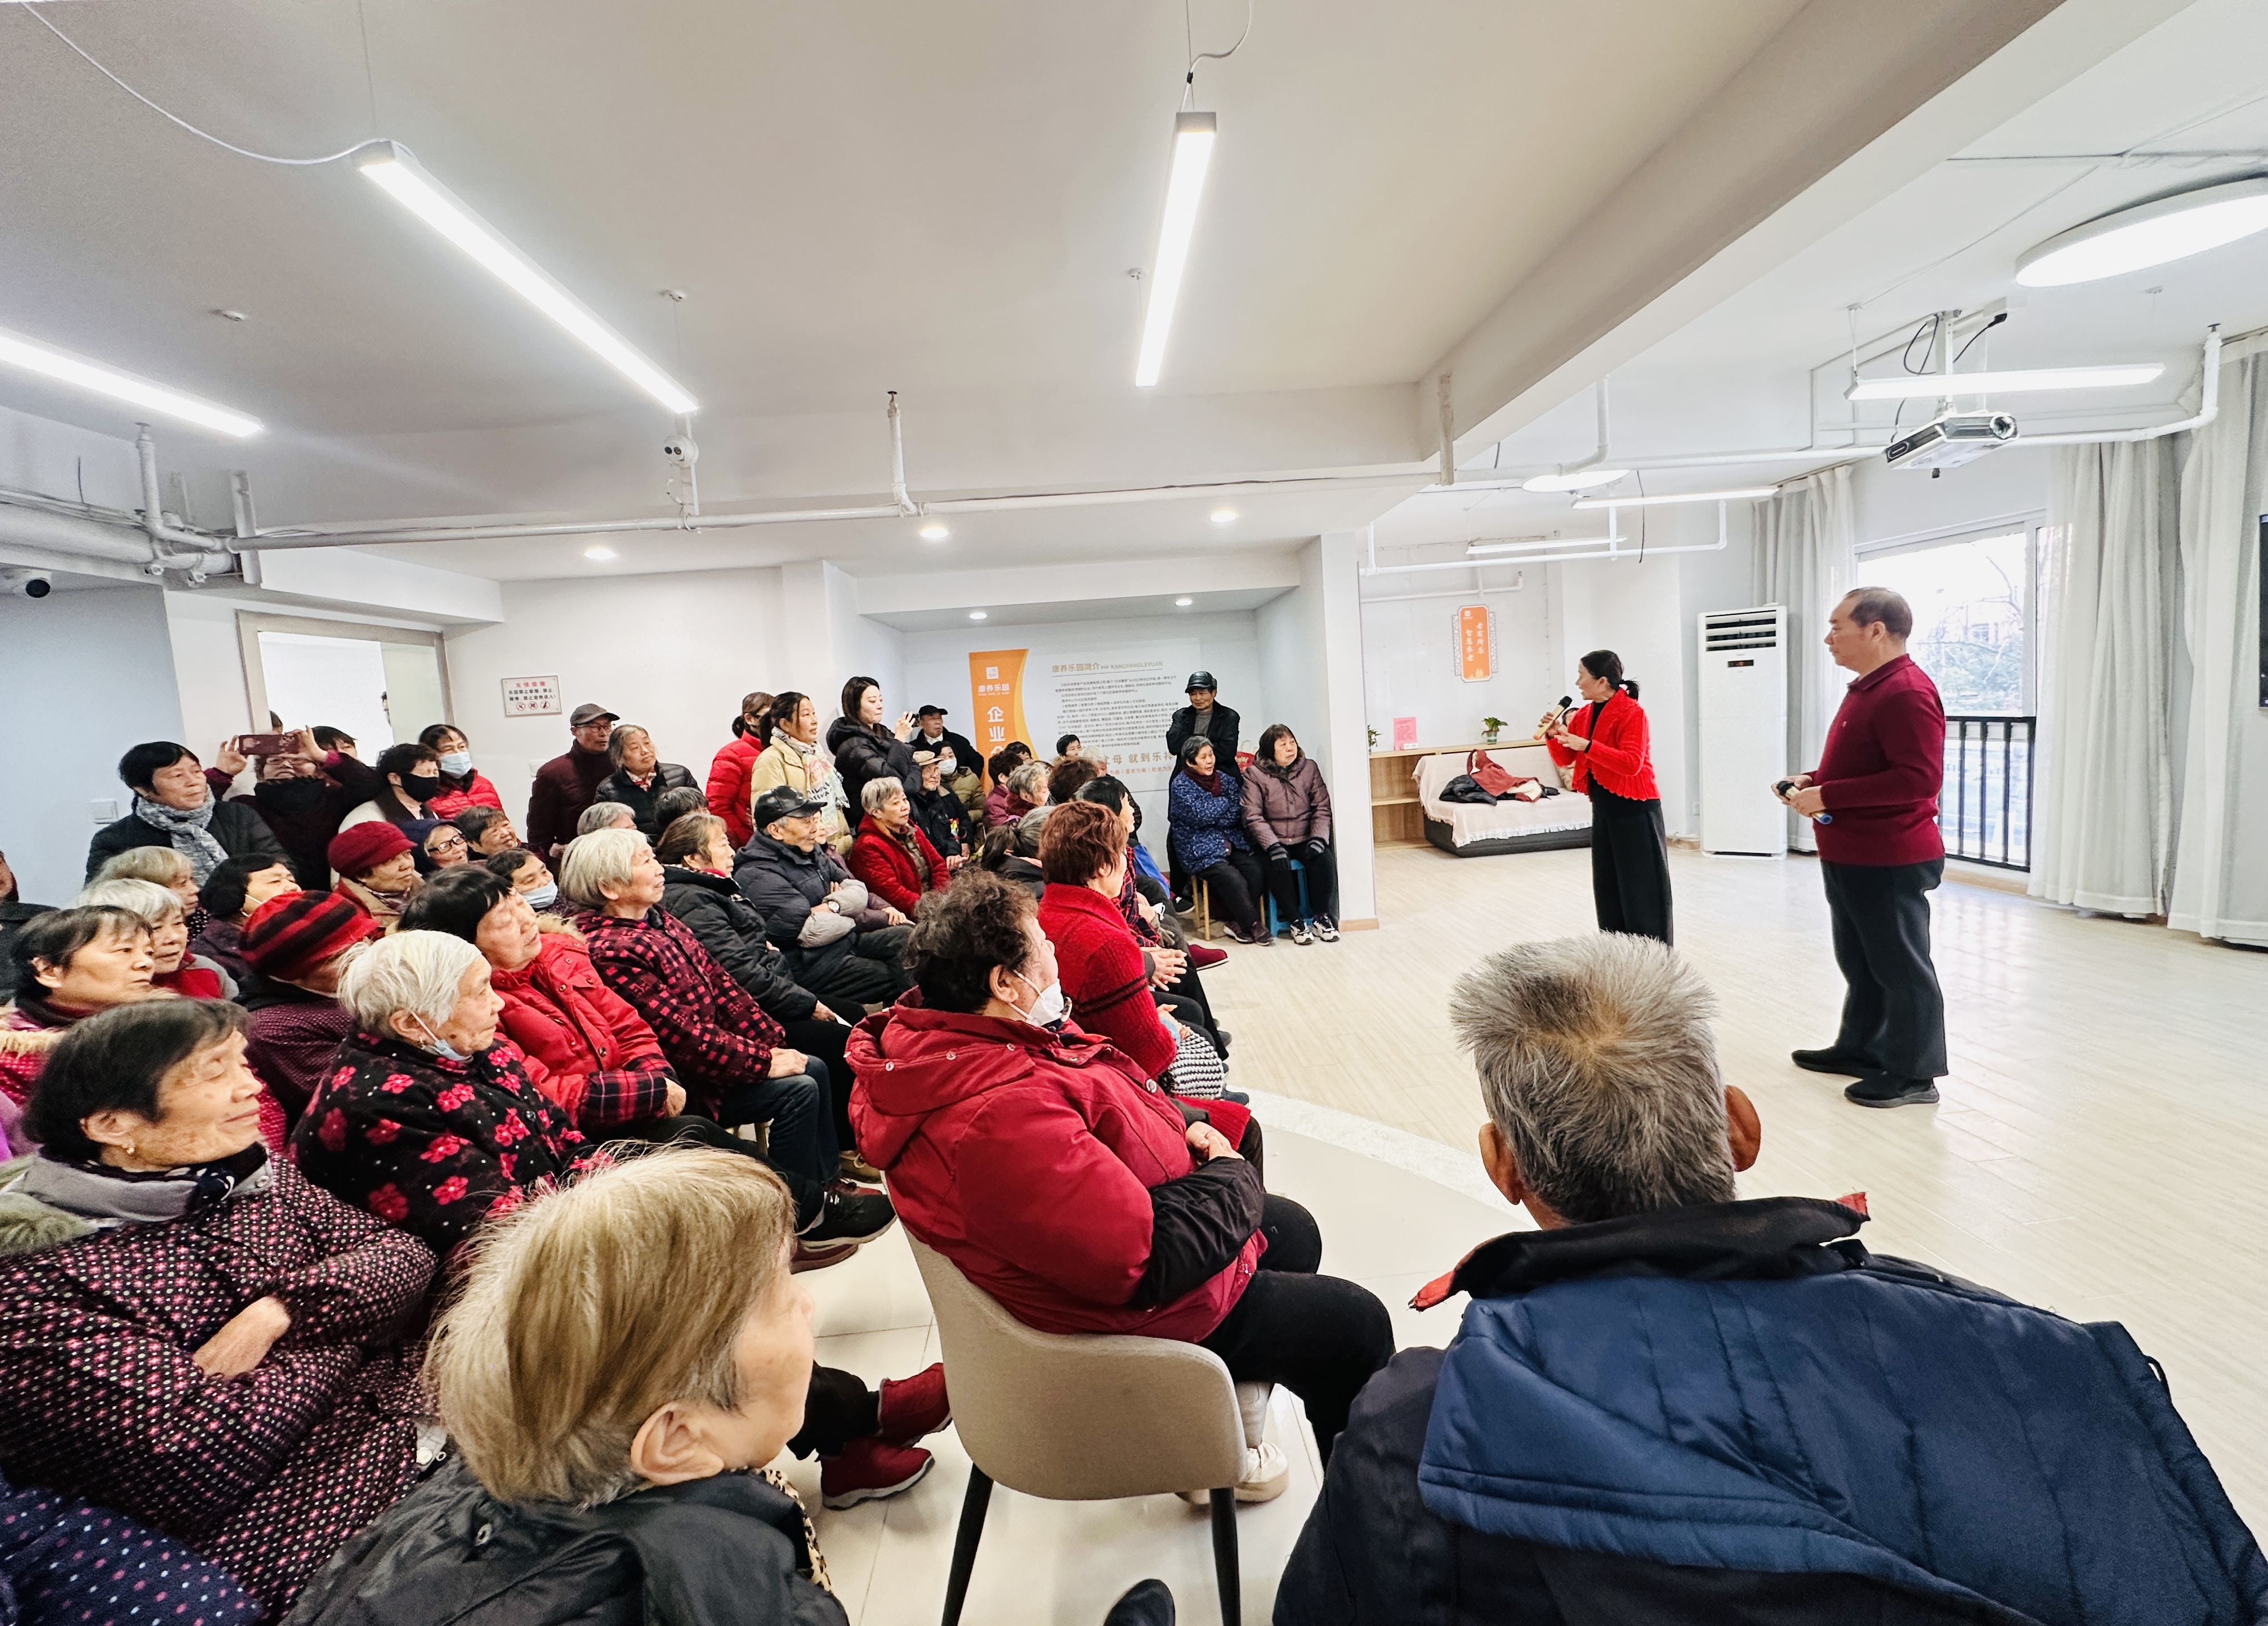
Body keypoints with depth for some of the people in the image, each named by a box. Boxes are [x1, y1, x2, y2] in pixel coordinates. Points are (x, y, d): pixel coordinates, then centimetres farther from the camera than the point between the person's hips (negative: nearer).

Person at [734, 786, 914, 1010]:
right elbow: (813, 933, -23)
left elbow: (859, 891, 9)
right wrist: (855, 916, -5)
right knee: (897, 977, -18)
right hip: (811, 964, -9)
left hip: (845, 940, 9)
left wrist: (833, 906, -14)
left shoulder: (810, 851, 12)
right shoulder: (756, 875, -18)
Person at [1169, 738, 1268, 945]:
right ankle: (1253, 925, -9)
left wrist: (1214, 817, -11)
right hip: (1201, 850, -5)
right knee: (1233, 880, -27)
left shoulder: (1225, 779, 13)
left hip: (1232, 843, 5)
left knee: (1255, 871, -22)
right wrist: (1226, 804, -1)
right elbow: (1199, 815, -15)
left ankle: (1239, 923, -8)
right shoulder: (1181, 785, -2)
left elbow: (1240, 813, 3)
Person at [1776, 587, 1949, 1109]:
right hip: (1851, 858, 10)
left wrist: (1827, 797, -24)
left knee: (1901, 968, 1)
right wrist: (1813, 782, 8)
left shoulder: (1906, 692, -19)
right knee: (1860, 963, 19)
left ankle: (1915, 1075, 13)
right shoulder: (1867, 689, 14)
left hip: (1889, 861, -10)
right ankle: (1861, 1048, 32)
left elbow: (1920, 777, -27)